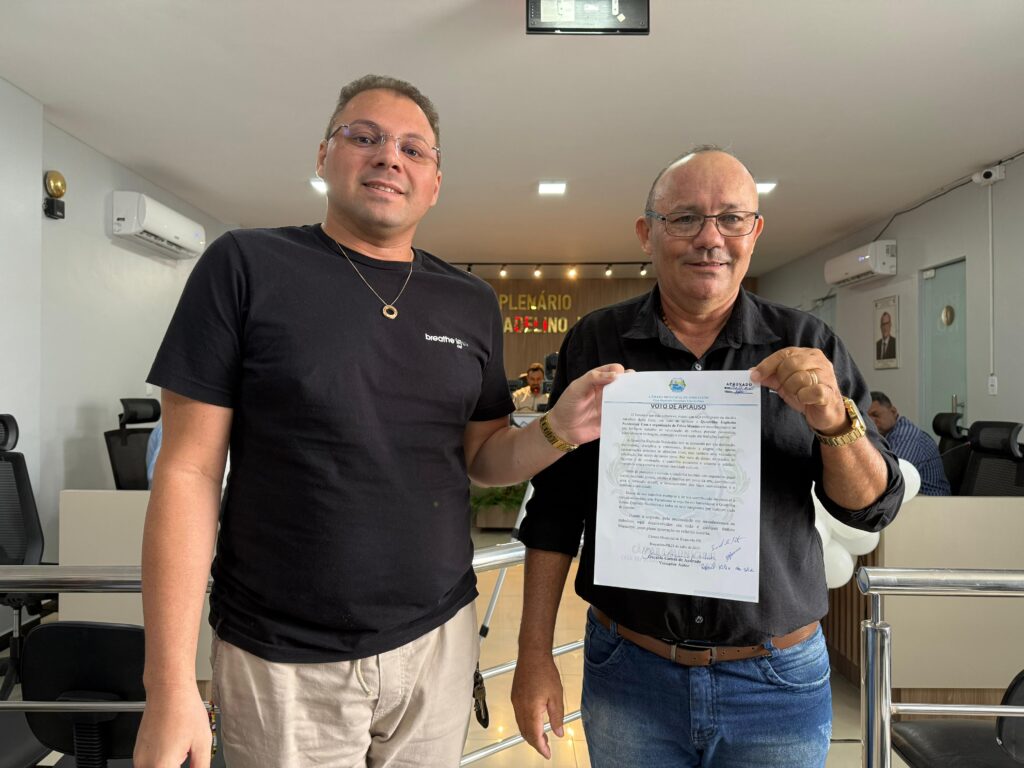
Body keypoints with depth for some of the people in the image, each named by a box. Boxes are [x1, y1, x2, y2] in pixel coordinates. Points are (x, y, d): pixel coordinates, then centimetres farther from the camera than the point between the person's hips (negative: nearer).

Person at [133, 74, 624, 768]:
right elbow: (190, 471, -10)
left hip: (439, 637, 4)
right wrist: (170, 686, -11)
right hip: (282, 660, -3)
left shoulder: (472, 302, 3)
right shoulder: (247, 265, -8)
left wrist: (559, 430, -13)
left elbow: (481, 457, 8)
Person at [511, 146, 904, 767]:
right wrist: (534, 654, -3)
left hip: (778, 685, 1)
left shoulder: (808, 346, -3)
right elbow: (555, 507, -3)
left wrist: (834, 420, -21)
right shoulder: (594, 343, -4)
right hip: (627, 675, 0)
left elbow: (874, 507, -1)